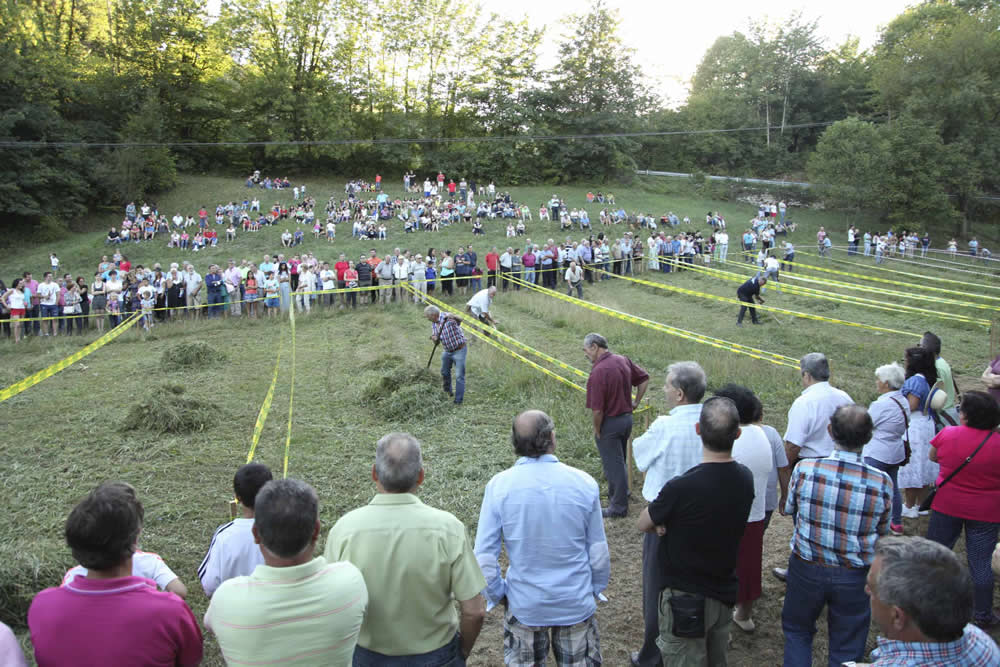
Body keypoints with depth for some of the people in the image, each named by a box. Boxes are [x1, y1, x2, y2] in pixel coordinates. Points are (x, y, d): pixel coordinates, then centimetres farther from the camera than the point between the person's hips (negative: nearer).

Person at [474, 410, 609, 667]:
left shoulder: (499, 486, -16)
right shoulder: (584, 483, -15)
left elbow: (483, 556, -12)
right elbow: (599, 552, -6)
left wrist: (497, 594, 5)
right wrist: (596, 588, 12)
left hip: (523, 606, 0)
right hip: (577, 604, 0)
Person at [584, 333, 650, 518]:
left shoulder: (598, 372, -26)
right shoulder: (623, 360, -1)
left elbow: (597, 410, -26)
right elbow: (644, 378, 13)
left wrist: (597, 431, -11)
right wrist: (636, 402, 15)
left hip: (609, 423, -8)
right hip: (627, 418, 8)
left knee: (614, 465, 5)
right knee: (619, 462, 23)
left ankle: (618, 507, 16)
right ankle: (617, 495, 38)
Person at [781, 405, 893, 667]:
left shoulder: (805, 469, -18)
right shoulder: (882, 483, -18)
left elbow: (789, 509, 0)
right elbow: (882, 532, -2)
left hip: (806, 569, 0)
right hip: (855, 576, 0)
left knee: (797, 630, 25)